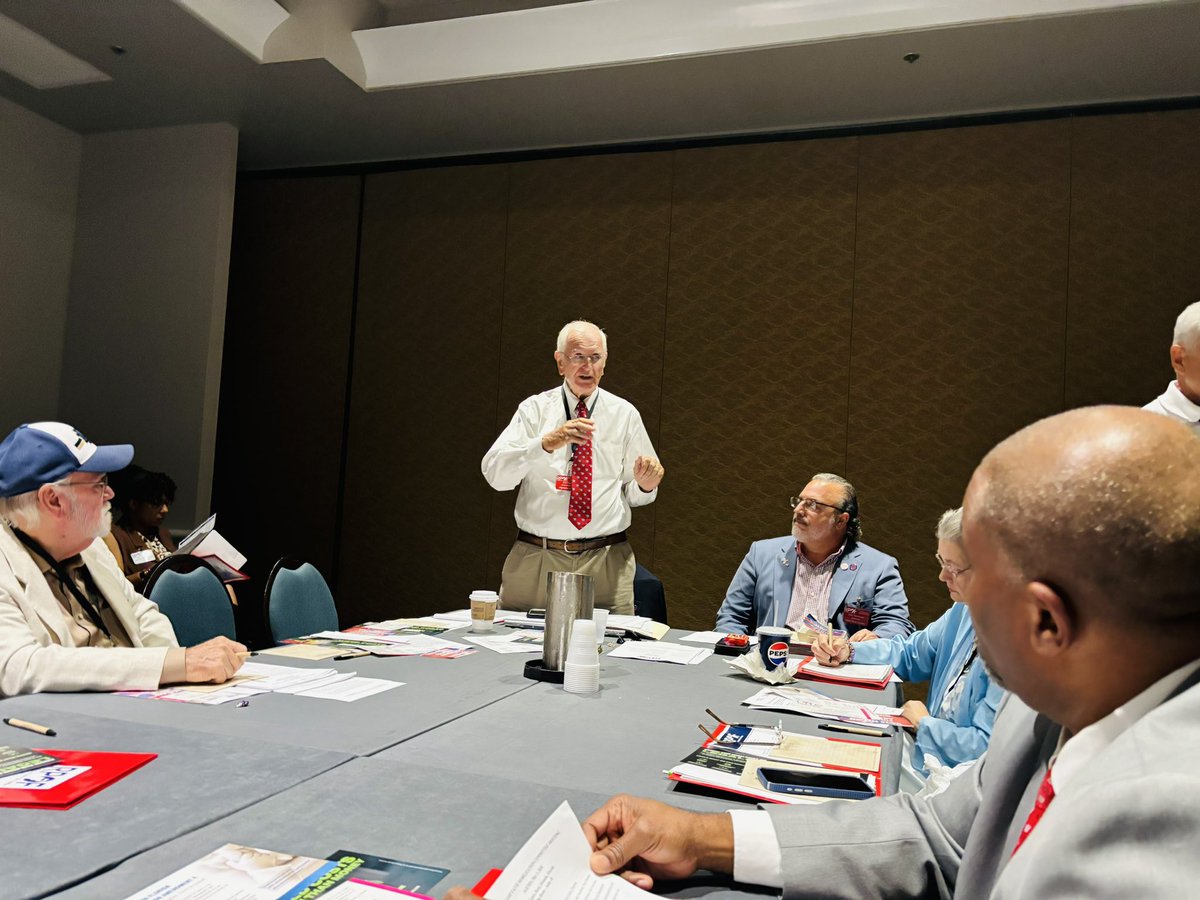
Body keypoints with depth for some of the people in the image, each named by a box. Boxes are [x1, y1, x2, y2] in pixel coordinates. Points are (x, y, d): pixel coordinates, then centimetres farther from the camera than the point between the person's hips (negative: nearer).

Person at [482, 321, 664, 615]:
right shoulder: (535, 408, 4)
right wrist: (547, 443, -23)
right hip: (536, 558, 0)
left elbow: (633, 495, 11)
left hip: (606, 561, 1)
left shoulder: (624, 414, 8)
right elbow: (494, 472, -9)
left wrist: (645, 485, -12)